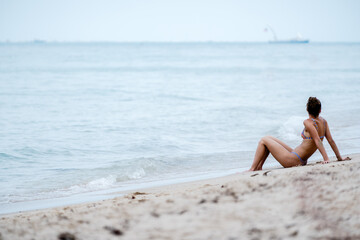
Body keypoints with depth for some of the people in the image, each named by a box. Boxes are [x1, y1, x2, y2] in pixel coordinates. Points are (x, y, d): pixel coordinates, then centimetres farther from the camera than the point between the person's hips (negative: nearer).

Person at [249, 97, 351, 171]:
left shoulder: (308, 122, -21)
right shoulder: (323, 121, 2)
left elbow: (318, 141, -28)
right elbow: (331, 140, 4)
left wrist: (326, 159, -32)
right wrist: (339, 158, 10)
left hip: (292, 160, -9)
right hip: (302, 161, 9)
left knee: (264, 140, 2)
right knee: (270, 139, 21)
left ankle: (252, 169, 3)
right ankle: (259, 167, 23)